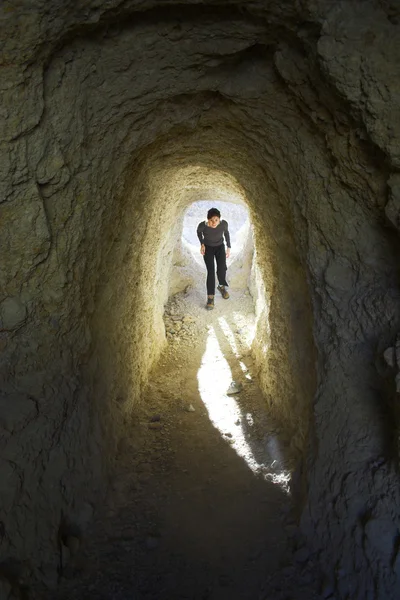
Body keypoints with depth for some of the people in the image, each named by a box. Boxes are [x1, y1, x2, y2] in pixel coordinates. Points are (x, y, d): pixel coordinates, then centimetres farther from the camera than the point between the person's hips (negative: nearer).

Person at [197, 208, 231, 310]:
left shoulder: (224, 224, -28)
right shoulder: (202, 225, -31)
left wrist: (228, 247, -2)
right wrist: (202, 244, -15)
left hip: (220, 247, 2)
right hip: (208, 248, -1)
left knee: (222, 269, -13)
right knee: (210, 271, -14)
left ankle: (222, 286, 19)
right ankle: (210, 298, -8)